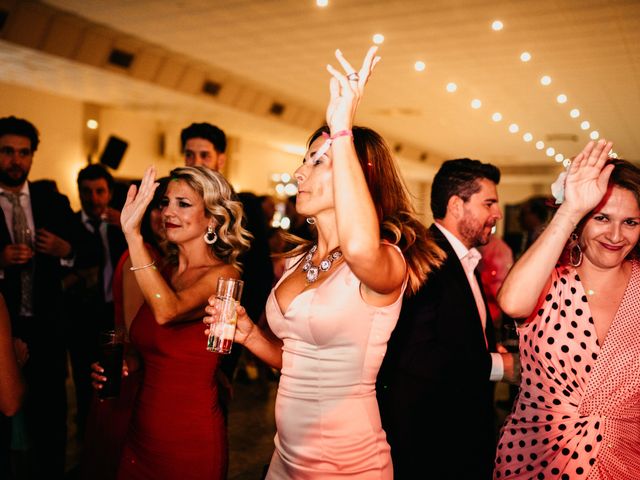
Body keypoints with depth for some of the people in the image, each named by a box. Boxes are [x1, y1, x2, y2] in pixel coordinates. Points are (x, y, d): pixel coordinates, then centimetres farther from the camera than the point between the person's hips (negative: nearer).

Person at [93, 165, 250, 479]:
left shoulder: (223, 274, -14)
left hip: (190, 438, -6)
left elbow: (168, 311, -33)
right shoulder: (165, 272, 4)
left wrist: (133, 234, -32)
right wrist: (122, 365, -4)